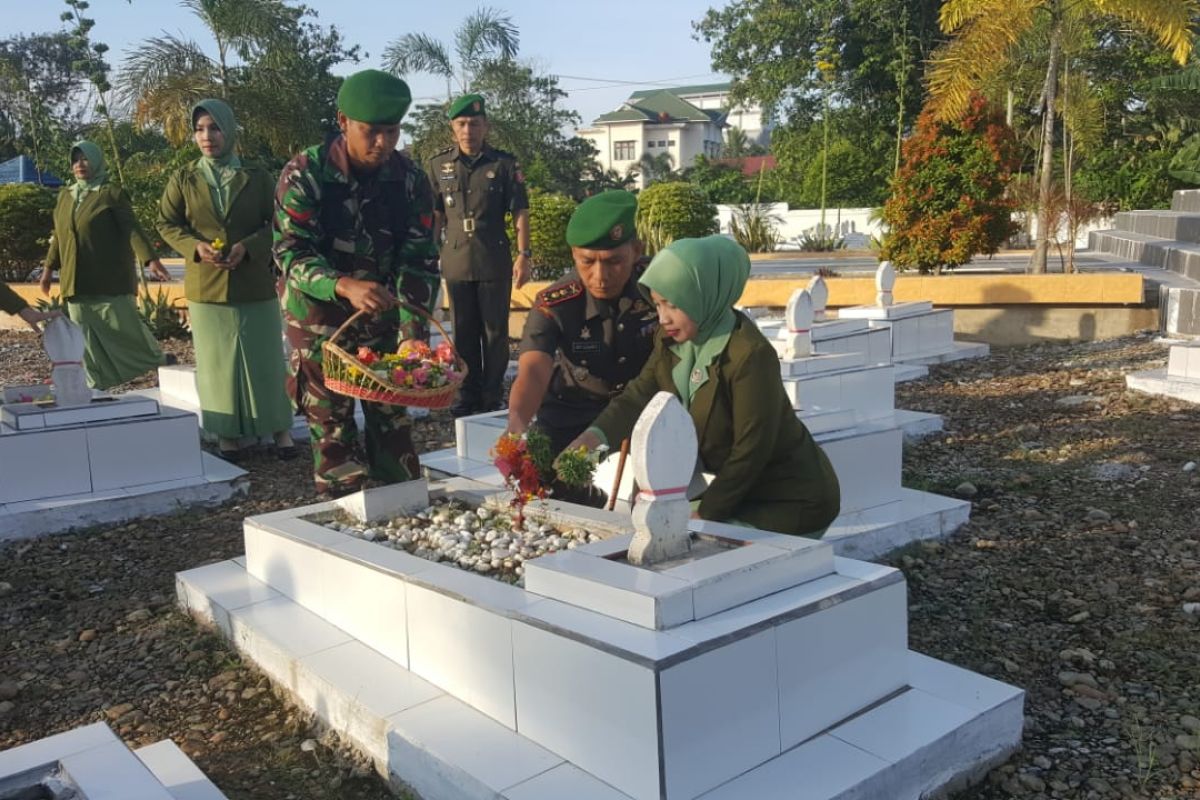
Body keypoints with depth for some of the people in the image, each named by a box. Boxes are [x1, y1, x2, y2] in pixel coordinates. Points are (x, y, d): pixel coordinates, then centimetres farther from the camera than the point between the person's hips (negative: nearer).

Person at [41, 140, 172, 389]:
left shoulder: (112, 193, -3)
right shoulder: (65, 195, 15)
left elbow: (132, 228, -12)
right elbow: (58, 235, 21)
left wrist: (150, 259, -24)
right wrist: (49, 267, 20)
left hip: (110, 279, -5)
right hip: (76, 281, 6)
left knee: (125, 327, -4)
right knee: (88, 339, 5)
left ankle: (161, 364, 16)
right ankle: (97, 386, 11)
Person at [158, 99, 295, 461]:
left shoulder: (257, 177, 1)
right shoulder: (183, 179, 4)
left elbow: (277, 224, 2)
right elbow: (166, 224, 8)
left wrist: (249, 247, -15)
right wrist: (195, 247, -12)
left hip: (255, 284, -1)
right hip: (206, 287, 1)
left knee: (265, 359, 4)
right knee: (217, 363, 5)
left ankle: (279, 428, 15)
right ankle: (226, 434, 14)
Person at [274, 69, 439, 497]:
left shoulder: (410, 178, -9)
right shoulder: (305, 173, -18)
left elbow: (419, 258, -10)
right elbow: (291, 253, -23)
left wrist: (414, 334, -23)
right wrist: (345, 286, -43)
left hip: (382, 316, 3)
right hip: (319, 316, -3)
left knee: (392, 417, 8)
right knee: (332, 425, 2)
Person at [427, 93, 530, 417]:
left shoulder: (504, 164, -1)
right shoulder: (440, 165, 6)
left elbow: (520, 213, -1)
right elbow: (435, 215, 11)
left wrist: (523, 254, -8)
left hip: (494, 262, -2)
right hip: (456, 262, 2)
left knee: (495, 331, 4)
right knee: (463, 332, 9)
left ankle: (493, 396, 14)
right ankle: (468, 394, 20)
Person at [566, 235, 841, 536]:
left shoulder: (751, 355, -26)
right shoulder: (673, 341, -3)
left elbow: (750, 450, -23)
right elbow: (639, 395, -6)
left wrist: (704, 514, -17)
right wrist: (596, 434, -24)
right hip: (743, 491, 8)